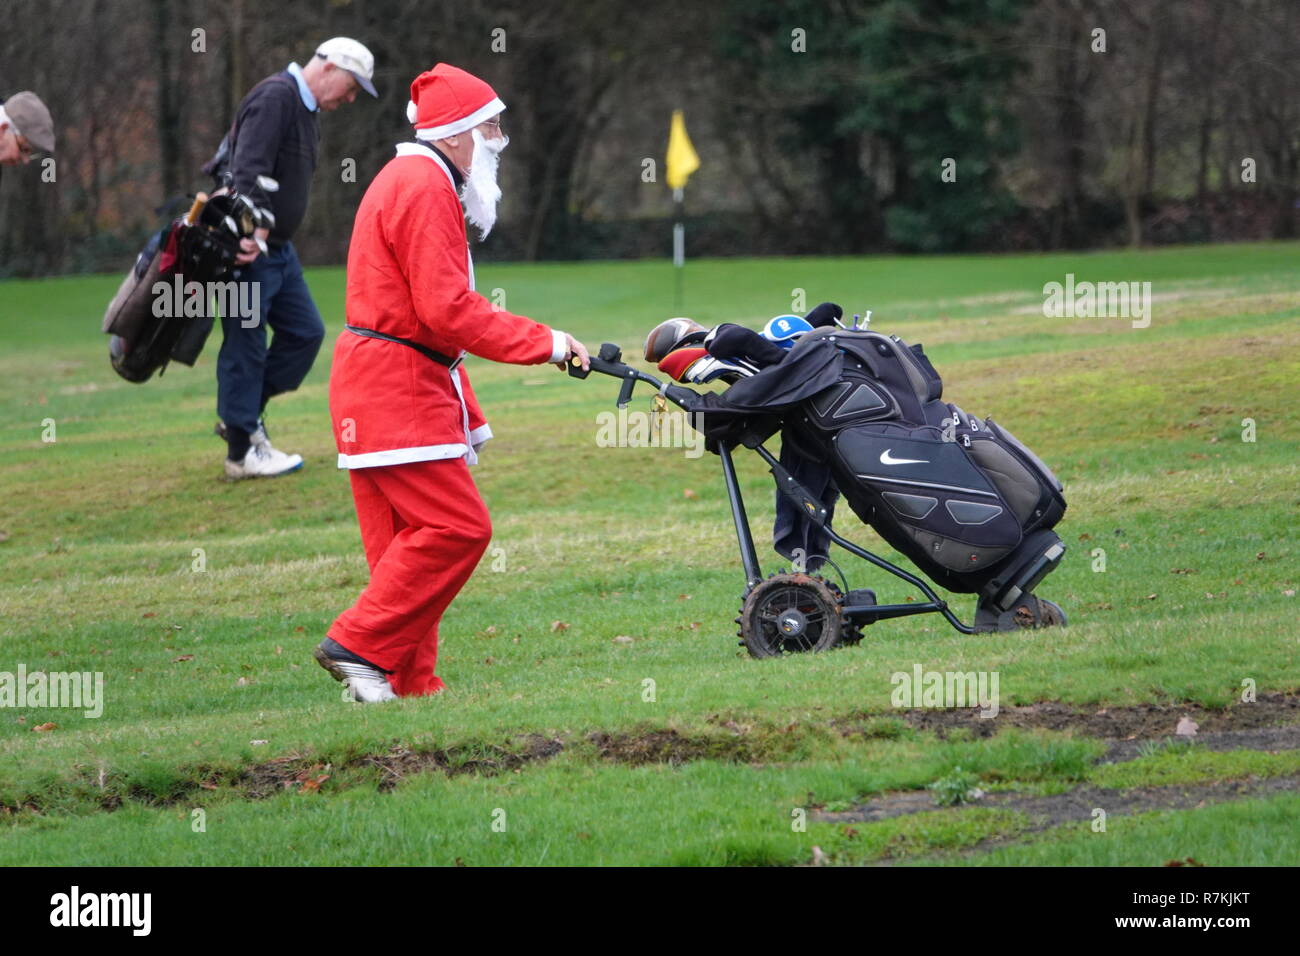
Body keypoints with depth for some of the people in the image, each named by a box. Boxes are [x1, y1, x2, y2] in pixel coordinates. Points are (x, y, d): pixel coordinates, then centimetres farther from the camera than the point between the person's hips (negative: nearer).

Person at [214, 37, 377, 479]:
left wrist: (264, 235, 1)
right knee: (245, 345, -3)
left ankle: (242, 416, 23)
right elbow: (248, 173, -28)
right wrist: (253, 234, -37)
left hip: (276, 247, 10)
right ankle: (243, 451, 4)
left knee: (305, 332, 11)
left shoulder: (308, 110, 16)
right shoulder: (275, 98, -17)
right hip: (248, 249, -10)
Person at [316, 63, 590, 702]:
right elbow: (447, 309, -21)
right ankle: (359, 645, -12)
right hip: (396, 387, -11)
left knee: (409, 539, 9)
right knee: (456, 527, -14)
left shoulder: (413, 182, 22)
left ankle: (410, 683, 8)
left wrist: (465, 416, 23)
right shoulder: (424, 188, -13)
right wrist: (545, 343, -16)